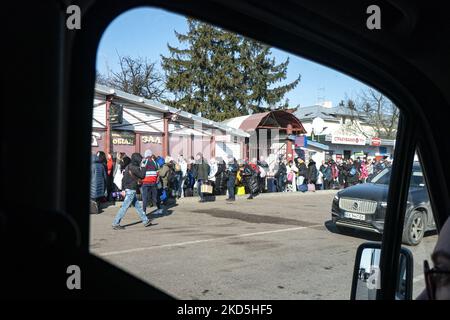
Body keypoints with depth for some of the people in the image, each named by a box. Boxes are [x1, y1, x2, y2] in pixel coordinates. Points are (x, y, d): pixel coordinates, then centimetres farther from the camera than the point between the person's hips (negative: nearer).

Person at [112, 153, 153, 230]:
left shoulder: (129, 166, 11)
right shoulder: (134, 167, -17)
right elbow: (142, 175, -16)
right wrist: (143, 167, -3)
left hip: (128, 189, 10)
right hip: (131, 190, -10)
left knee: (138, 206, 14)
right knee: (124, 207, -5)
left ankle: (146, 221, 21)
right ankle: (115, 224, 0)